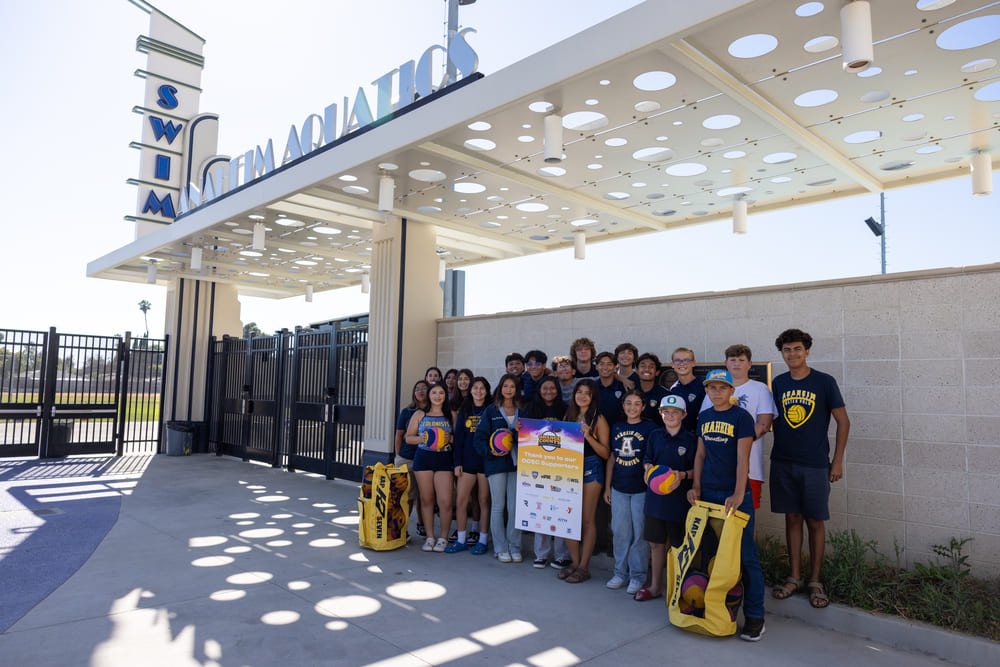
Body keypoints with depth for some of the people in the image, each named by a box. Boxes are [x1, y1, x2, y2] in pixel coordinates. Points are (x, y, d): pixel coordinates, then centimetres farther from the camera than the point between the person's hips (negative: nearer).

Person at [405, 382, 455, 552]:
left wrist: (450, 438, -10)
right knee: (426, 500, 5)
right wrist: (422, 439, -9)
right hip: (423, 459, 1)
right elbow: (408, 437, 9)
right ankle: (429, 537, 17)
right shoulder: (420, 414, 9)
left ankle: (443, 537, 8)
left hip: (444, 460, -1)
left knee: (445, 501, -8)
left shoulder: (451, 415, 9)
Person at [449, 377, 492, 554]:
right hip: (467, 461, 3)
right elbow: (458, 437, 9)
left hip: (485, 461, -3)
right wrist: (457, 462, 2)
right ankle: (461, 540, 14)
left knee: (484, 501, 3)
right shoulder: (464, 411, 10)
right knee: (461, 501, 2)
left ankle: (482, 541, 14)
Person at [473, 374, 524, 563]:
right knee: (498, 506, 2)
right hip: (496, 462, -1)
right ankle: (501, 548, 12)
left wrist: (513, 434, -12)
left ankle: (514, 547, 13)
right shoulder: (491, 411, 5)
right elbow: (480, 437, 1)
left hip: (517, 463, 2)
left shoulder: (522, 411, 10)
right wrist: (491, 451, -15)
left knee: (515, 507, 1)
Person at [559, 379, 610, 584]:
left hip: (590, 469, -5)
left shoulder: (598, 419, -3)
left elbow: (605, 453, -7)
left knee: (586, 519, 1)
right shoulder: (569, 416, 13)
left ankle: (584, 566, 12)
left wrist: (588, 436, -18)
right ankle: (574, 561, 20)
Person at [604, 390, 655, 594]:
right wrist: (607, 487, 12)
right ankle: (620, 572, 24)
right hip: (618, 488, 4)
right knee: (620, 531, 10)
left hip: (641, 489, -4)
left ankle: (637, 575, 17)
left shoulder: (650, 428, -3)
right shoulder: (616, 428, 9)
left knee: (640, 533, 3)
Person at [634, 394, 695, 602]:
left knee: (679, 544, 5)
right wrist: (649, 467, -7)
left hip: (679, 497, -4)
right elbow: (647, 459, 15)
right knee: (655, 542, 11)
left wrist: (683, 475, -21)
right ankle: (655, 586, 25)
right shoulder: (655, 436, 8)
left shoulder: (690, 439, -5)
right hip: (655, 496, 4)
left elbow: (696, 469, -4)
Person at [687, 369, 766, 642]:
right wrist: (696, 486, 8)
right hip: (708, 493, 5)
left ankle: (754, 616, 9)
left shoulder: (741, 417, -6)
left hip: (735, 495, -5)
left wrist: (738, 494, -20)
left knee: (745, 555, -2)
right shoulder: (704, 417, 10)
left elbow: (742, 458, -13)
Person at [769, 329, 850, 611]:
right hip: (782, 463, 3)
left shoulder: (824, 382, -4)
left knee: (815, 521, 4)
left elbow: (843, 422, -1)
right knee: (792, 518, 9)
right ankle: (794, 578, 20)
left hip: (815, 465, -3)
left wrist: (837, 461, -5)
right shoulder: (778, 383, 6)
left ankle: (815, 582, 17)